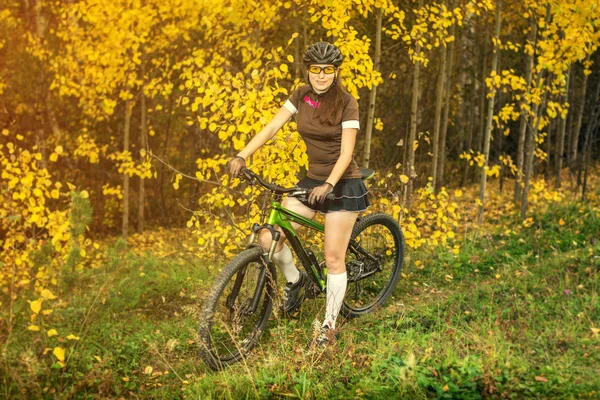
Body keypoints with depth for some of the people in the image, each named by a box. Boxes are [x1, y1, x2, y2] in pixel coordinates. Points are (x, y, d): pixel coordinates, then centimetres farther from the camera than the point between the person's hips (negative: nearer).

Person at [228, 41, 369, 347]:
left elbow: (346, 154, -17)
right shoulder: (301, 96, 2)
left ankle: (329, 326, 14)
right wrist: (242, 156, -18)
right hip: (312, 180, 5)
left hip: (342, 185, -5)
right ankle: (294, 279, 21)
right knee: (268, 238, -9)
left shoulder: (346, 104, -12)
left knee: (333, 259, -2)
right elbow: (271, 128, -5)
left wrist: (328, 185, -32)